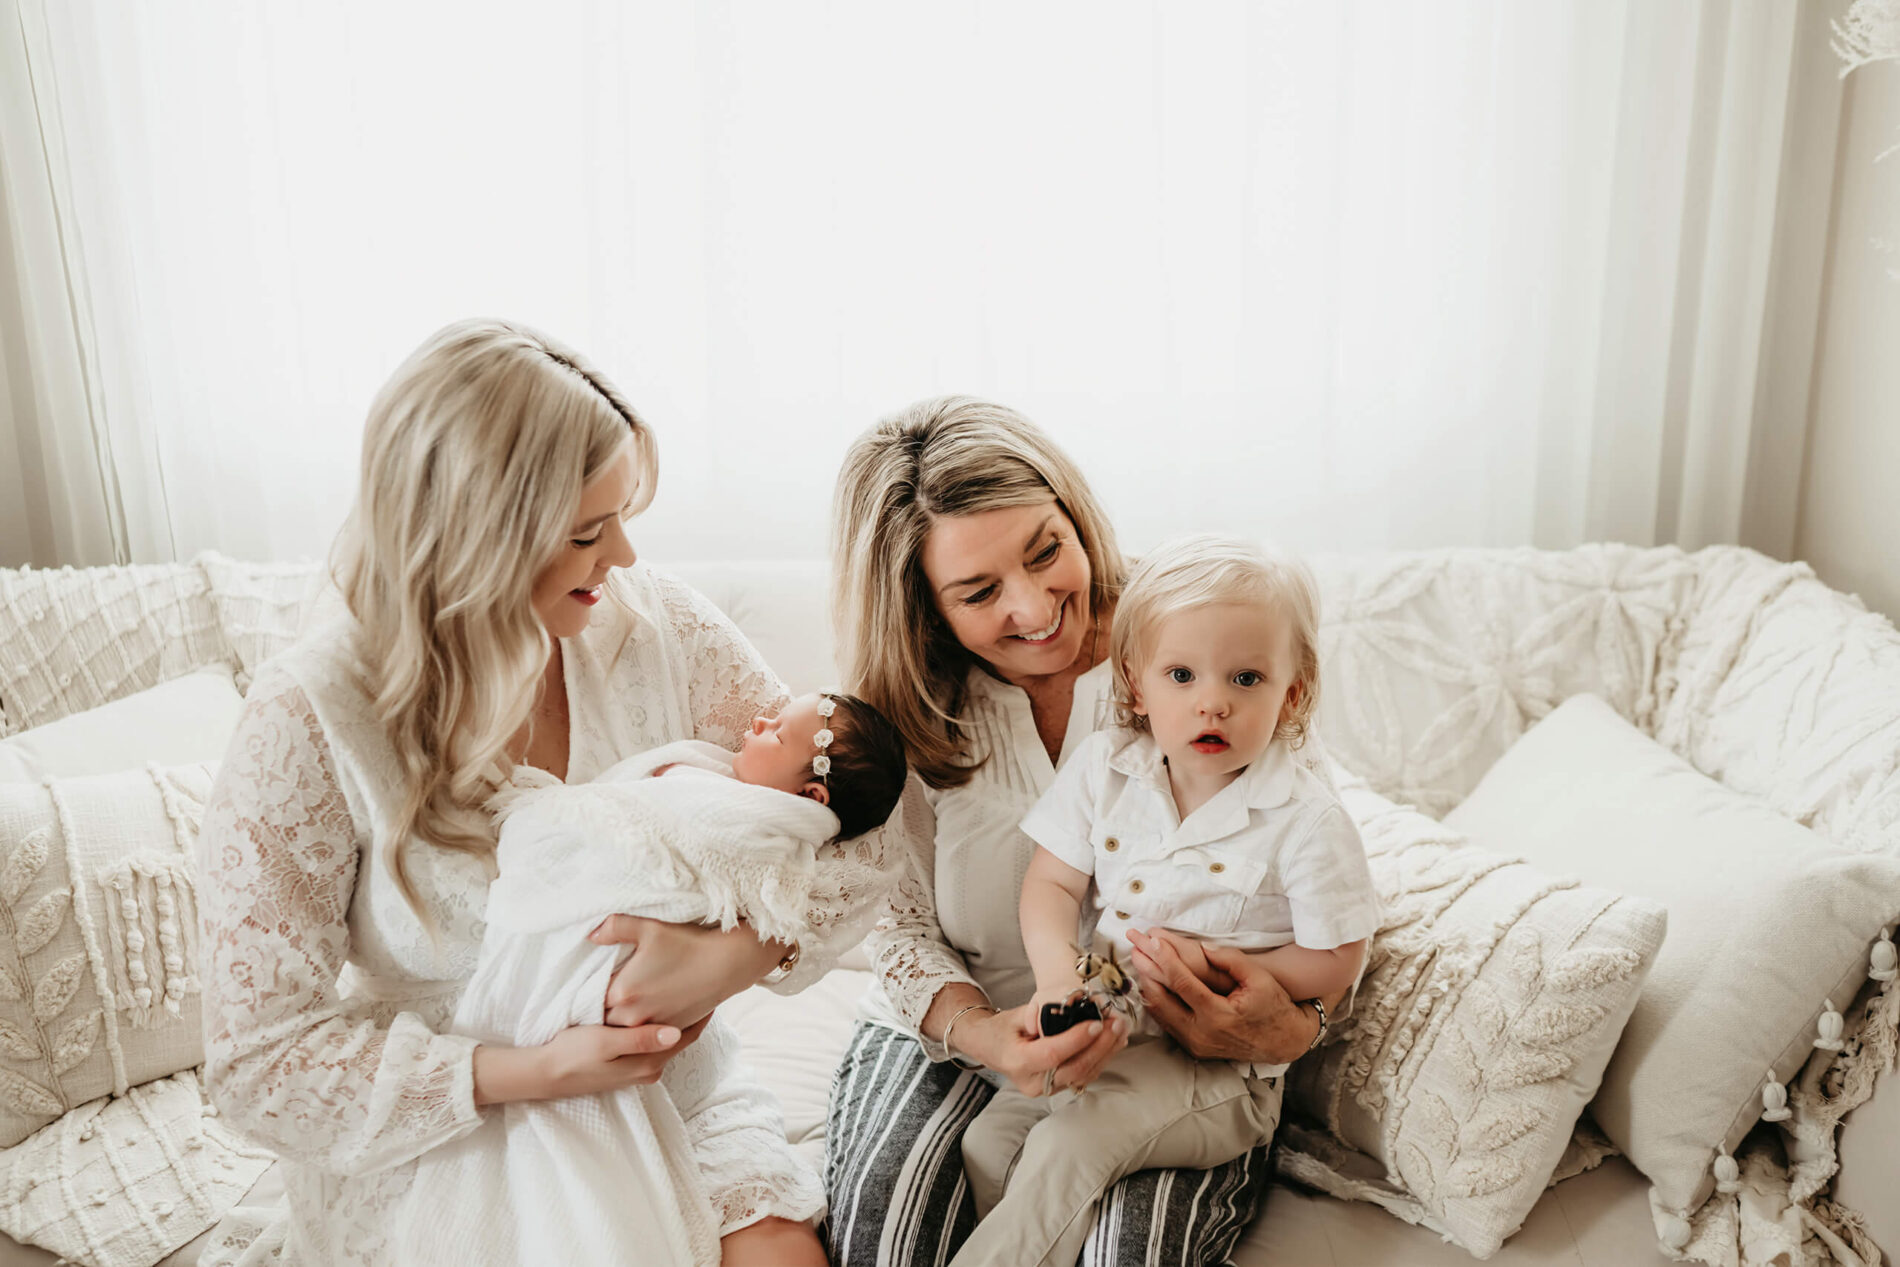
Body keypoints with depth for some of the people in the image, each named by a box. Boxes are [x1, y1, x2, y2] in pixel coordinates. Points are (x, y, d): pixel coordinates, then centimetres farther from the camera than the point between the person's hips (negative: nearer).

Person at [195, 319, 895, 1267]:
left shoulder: (657, 628, -9)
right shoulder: (305, 725, -17)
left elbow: (846, 842, -7)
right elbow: (257, 1066, -14)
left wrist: (734, 956, -27)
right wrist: (533, 1072, -26)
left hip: (653, 1085, 2)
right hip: (430, 1143, -2)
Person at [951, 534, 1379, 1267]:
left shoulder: (1306, 821, -14)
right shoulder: (1104, 769, -2)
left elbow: (1331, 965, -9)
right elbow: (1052, 880, 1)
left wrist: (1208, 963, -17)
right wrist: (1057, 967, -19)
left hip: (1218, 1062, -5)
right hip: (1103, 1028, 5)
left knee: (1066, 1149, -22)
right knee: (988, 1141, -5)